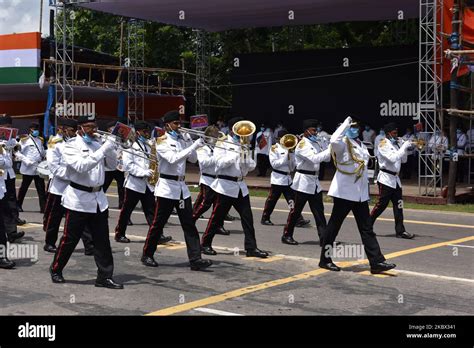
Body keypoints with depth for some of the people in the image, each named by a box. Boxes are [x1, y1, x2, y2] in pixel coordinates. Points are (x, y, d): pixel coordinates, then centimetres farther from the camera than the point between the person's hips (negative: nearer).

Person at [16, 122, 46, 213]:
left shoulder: (39, 140, 14)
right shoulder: (24, 140, -4)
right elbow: (17, 152, -8)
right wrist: (26, 160, -18)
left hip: (39, 168, 4)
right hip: (28, 168, -4)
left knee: (41, 189, -1)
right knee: (24, 188, 9)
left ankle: (43, 208, -2)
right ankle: (19, 205, 24)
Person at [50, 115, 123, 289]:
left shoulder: (99, 142, 8)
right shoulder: (71, 146, -8)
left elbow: (112, 164, 7)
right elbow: (81, 166, -24)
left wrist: (110, 149, -11)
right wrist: (102, 151, -26)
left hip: (99, 198, 5)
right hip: (79, 199, -5)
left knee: (102, 240, 3)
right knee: (70, 239, 5)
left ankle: (105, 276, 8)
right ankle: (56, 269, 25)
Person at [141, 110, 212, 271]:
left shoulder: (182, 140, 11)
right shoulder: (162, 141, -8)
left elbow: (193, 159, 8)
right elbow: (173, 159, -24)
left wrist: (189, 141, -4)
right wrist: (194, 146, -27)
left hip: (182, 186, 6)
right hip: (167, 187, -6)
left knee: (189, 224, -1)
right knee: (158, 223, 3)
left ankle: (195, 259, -4)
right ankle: (147, 255, 18)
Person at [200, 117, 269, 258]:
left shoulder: (243, 146, 15)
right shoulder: (222, 144, -3)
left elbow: (251, 166, 11)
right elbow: (220, 163, -17)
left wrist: (246, 157, -9)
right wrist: (236, 154, -20)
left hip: (241, 186, 6)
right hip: (226, 185, -6)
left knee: (247, 217, 0)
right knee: (217, 216, 1)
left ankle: (251, 247, 2)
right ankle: (205, 244, 15)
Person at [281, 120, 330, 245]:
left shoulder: (316, 143, 11)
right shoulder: (302, 144, -14)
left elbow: (326, 158, 12)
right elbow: (315, 158, -28)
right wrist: (330, 150, -27)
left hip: (315, 181, 8)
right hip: (304, 181, -8)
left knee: (319, 211, 5)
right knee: (296, 210, 1)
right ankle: (287, 235, 12)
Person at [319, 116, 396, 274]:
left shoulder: (361, 145, 16)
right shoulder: (342, 143, -9)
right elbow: (334, 140, -34)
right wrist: (346, 124, -22)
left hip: (360, 193, 8)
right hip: (344, 191, -8)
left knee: (367, 228, 4)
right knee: (334, 225, 3)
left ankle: (376, 262, 3)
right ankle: (325, 259, 13)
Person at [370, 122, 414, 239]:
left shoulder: (395, 144, 15)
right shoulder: (383, 144, -10)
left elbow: (403, 160, 17)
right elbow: (393, 158, -22)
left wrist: (406, 149, 1)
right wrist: (404, 147, -19)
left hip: (395, 178, 8)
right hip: (386, 178, -8)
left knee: (398, 205, 3)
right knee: (381, 205, -4)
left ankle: (400, 231, 4)